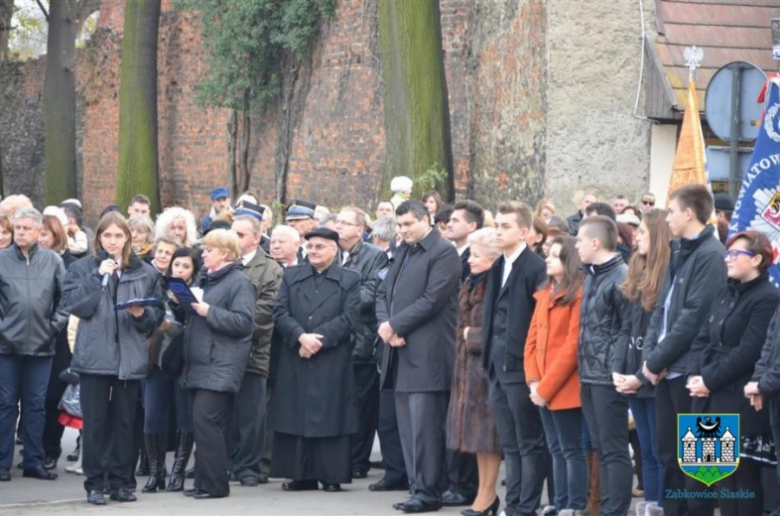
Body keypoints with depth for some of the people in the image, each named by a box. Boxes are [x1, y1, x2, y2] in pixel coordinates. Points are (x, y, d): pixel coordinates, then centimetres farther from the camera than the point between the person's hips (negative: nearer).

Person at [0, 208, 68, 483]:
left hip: (41, 344, 1)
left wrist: (55, 324, -3)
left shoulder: (52, 261, 1)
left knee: (36, 405, 8)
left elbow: (66, 297, 5)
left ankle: (34, 461, 15)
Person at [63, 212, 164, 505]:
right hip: (94, 357, -2)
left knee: (125, 422, 5)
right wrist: (98, 277, -12)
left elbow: (158, 315, 10)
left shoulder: (145, 272, 9)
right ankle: (95, 483, 6)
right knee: (95, 422, -1)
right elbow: (73, 305, -8)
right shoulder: (83, 268, 5)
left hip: (130, 358, 2)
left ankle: (121, 481, 13)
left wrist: (143, 314, -11)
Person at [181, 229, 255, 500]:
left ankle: (214, 484, -9)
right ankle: (203, 482, 12)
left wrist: (209, 312, -19)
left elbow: (244, 322, -16)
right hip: (199, 363, 8)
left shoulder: (239, 282, -7)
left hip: (220, 366, -8)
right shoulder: (204, 277, 18)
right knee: (202, 425, 8)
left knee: (206, 421, -13)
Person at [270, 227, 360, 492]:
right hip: (295, 361, 3)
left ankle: (332, 475, 2)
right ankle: (301, 475, 7)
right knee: (295, 417, 2)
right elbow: (280, 313, 3)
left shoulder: (349, 280, 5)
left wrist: (318, 339, -13)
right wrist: (301, 337, -13)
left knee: (330, 418, -3)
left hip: (332, 363, -3)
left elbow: (348, 318, -5)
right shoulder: (291, 277, 13)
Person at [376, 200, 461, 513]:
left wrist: (394, 325, -12)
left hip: (427, 354, -8)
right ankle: (419, 488, 14)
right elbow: (384, 293, 17)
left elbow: (432, 300, -15)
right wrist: (385, 324, -3)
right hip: (401, 352, 8)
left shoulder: (443, 253, -7)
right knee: (408, 427, 9)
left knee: (424, 426, -9)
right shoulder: (403, 252, 19)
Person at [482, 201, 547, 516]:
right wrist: (489, 357, 12)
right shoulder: (498, 266, 13)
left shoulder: (536, 268, -12)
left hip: (521, 367, -8)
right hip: (499, 366, 8)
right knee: (510, 444, 12)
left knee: (529, 443, -1)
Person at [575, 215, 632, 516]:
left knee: (614, 450, -6)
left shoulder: (621, 277, -11)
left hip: (608, 377, -9)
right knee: (601, 449, 11)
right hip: (589, 376, 9)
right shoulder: (591, 277, 17)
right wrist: (583, 365, 14)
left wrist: (618, 369, -17)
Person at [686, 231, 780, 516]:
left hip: (742, 404, -8)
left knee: (745, 475, -4)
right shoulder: (726, 294, 17)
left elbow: (748, 352, -17)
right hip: (714, 400, 8)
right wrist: (694, 374, -2)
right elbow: (703, 338, 14)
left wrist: (710, 379, -16)